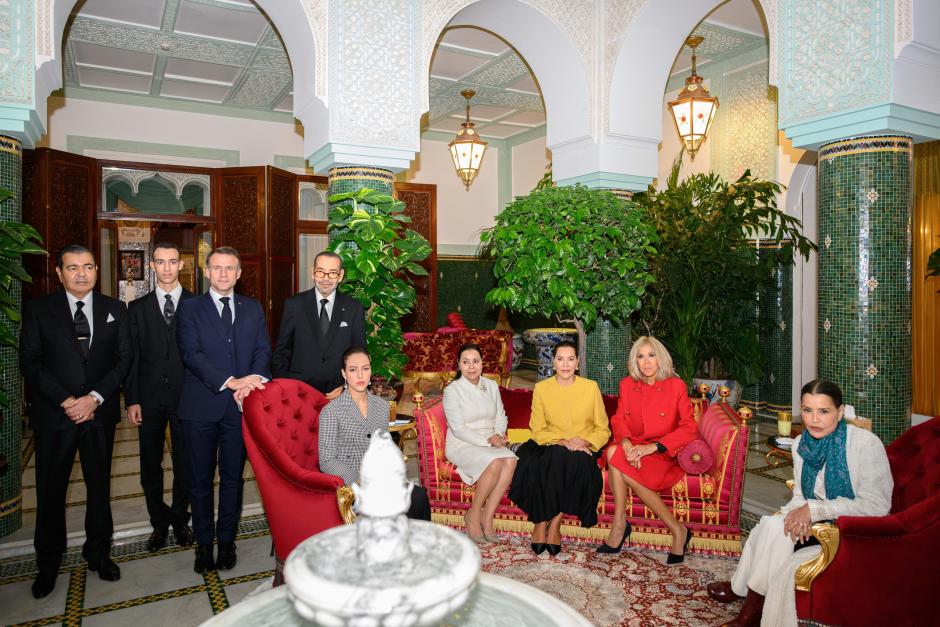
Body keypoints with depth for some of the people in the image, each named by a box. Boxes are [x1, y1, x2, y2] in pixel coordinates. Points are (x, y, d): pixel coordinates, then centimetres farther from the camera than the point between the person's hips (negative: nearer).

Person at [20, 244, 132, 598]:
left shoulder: (115, 310, 4)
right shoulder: (38, 310, 0)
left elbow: (123, 358, 0)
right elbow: (30, 363, -4)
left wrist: (95, 397, -12)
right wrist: (66, 401, -14)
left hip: (100, 413, 1)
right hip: (53, 415, -1)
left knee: (99, 486, 12)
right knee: (50, 491, 9)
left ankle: (98, 552, 28)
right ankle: (48, 563, 27)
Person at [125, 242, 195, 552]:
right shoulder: (137, 308, 6)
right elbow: (131, 357, 3)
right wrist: (132, 400, -2)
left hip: (185, 396, -2)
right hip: (149, 398, 2)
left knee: (184, 464, 9)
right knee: (150, 466, 11)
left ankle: (180, 520, 27)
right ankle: (159, 522, 28)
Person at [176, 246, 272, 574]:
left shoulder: (253, 308, 10)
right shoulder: (190, 308, 1)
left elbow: (263, 350, 2)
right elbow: (191, 354, -10)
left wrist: (253, 380, -18)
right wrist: (231, 381, -22)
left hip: (240, 405, 2)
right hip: (201, 406, -1)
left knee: (233, 477, 11)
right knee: (200, 479, 10)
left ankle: (226, 540, 26)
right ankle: (204, 543, 25)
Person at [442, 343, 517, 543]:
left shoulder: (492, 386, 10)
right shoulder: (452, 390, -7)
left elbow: (501, 417, 12)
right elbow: (458, 429, -13)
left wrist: (498, 436, -10)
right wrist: (487, 440, -20)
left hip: (491, 443, 5)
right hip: (462, 445, -5)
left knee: (510, 459, -27)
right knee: (494, 463, -32)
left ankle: (487, 516, -18)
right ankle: (473, 514, -11)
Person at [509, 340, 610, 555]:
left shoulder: (591, 387, 2)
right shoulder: (542, 388, 2)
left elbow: (603, 430, 4)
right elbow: (538, 431, 1)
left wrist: (584, 442, -16)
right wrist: (563, 442, -15)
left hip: (583, 450, 0)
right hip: (551, 447, 0)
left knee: (578, 463, -33)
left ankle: (555, 523, -18)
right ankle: (541, 522, -19)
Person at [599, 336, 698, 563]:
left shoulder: (676, 386, -4)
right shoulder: (627, 384, 7)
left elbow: (690, 428, -9)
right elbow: (618, 419, 3)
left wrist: (652, 447, -21)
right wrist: (626, 443, -21)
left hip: (663, 453, -4)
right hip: (633, 448, 4)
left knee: (615, 458, -30)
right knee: (613, 451, -31)